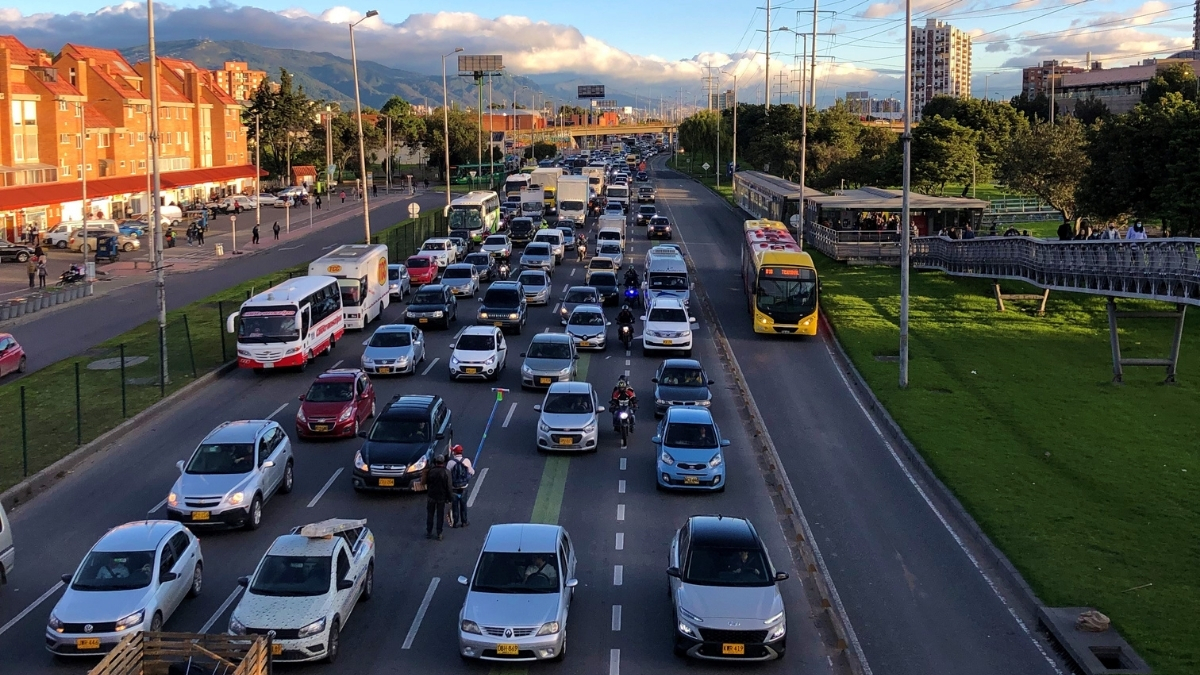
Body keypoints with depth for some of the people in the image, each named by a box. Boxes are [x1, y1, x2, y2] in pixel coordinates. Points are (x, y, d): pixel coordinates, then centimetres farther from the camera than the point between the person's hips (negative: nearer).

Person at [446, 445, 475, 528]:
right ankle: (464, 522, 25)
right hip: (464, 487, 2)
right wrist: (473, 469, 18)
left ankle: (455, 522, 18)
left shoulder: (450, 463, -18)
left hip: (453, 488, -2)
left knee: (454, 505, 11)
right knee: (463, 504, 17)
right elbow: (471, 472, -4)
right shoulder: (466, 461, -13)